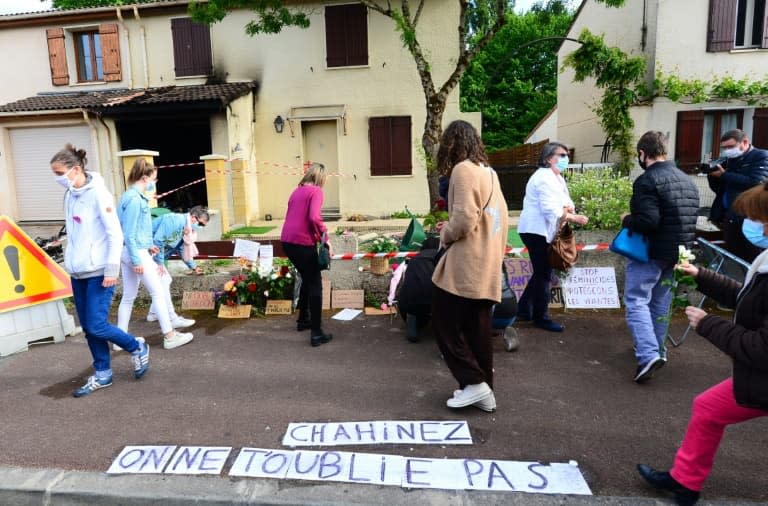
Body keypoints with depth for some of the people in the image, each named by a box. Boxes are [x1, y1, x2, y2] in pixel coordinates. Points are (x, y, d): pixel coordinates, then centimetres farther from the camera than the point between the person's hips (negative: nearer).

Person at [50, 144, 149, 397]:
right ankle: (102, 374, 23)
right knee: (87, 327, 10)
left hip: (99, 272, -7)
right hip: (78, 272, 7)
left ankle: (138, 348, 18)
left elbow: (115, 234, -16)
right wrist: (70, 261, 14)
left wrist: (111, 269, -18)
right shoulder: (69, 195, 9)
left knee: (97, 326, -6)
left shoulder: (98, 193, -13)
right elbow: (72, 233, 16)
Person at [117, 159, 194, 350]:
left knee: (129, 296, 15)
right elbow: (129, 234, -20)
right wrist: (137, 260, -19)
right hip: (136, 253, -9)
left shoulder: (130, 195, 11)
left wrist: (147, 245, 19)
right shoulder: (135, 199, -18)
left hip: (128, 252, 9)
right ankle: (169, 336, 7)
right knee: (158, 292, 0)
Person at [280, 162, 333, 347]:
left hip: (287, 240, 8)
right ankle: (316, 333, -1)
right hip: (302, 242, -8)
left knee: (307, 279, 25)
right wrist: (325, 236, -10)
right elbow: (314, 217, -19)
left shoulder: (297, 191, 18)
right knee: (315, 285, -1)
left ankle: (303, 320, 35)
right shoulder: (316, 191, -5)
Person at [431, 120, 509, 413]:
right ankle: (484, 390, 21)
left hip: (465, 266, -9)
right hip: (486, 267, 9)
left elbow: (464, 219, -21)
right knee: (478, 329, 13)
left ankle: (474, 383, 3)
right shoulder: (489, 172, 16)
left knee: (445, 325, 2)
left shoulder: (463, 169, -11)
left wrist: (445, 235, -2)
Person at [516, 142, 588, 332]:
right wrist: (574, 218, -19)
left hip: (542, 230, 10)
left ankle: (523, 309, 24)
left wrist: (568, 207, -10)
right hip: (536, 230, -10)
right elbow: (550, 209, -25)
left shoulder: (557, 178, 16)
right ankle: (541, 317, 9)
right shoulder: (545, 178, -17)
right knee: (544, 274, -2)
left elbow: (565, 201, 12)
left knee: (542, 272, 16)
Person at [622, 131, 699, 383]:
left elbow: (648, 221, -26)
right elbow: (690, 219, 16)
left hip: (650, 252, -8)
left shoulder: (647, 180, -17)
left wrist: (627, 220, -9)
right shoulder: (686, 180, 11)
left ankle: (648, 354, -15)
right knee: (660, 301, 18)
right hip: (678, 252, 8)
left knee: (636, 299, -3)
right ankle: (657, 350, 30)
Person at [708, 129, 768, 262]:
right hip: (729, 218, 7)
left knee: (750, 262, -1)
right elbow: (718, 189, 17)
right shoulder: (729, 160, 15)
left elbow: (756, 183, -21)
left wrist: (724, 175, -16)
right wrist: (712, 174, -2)